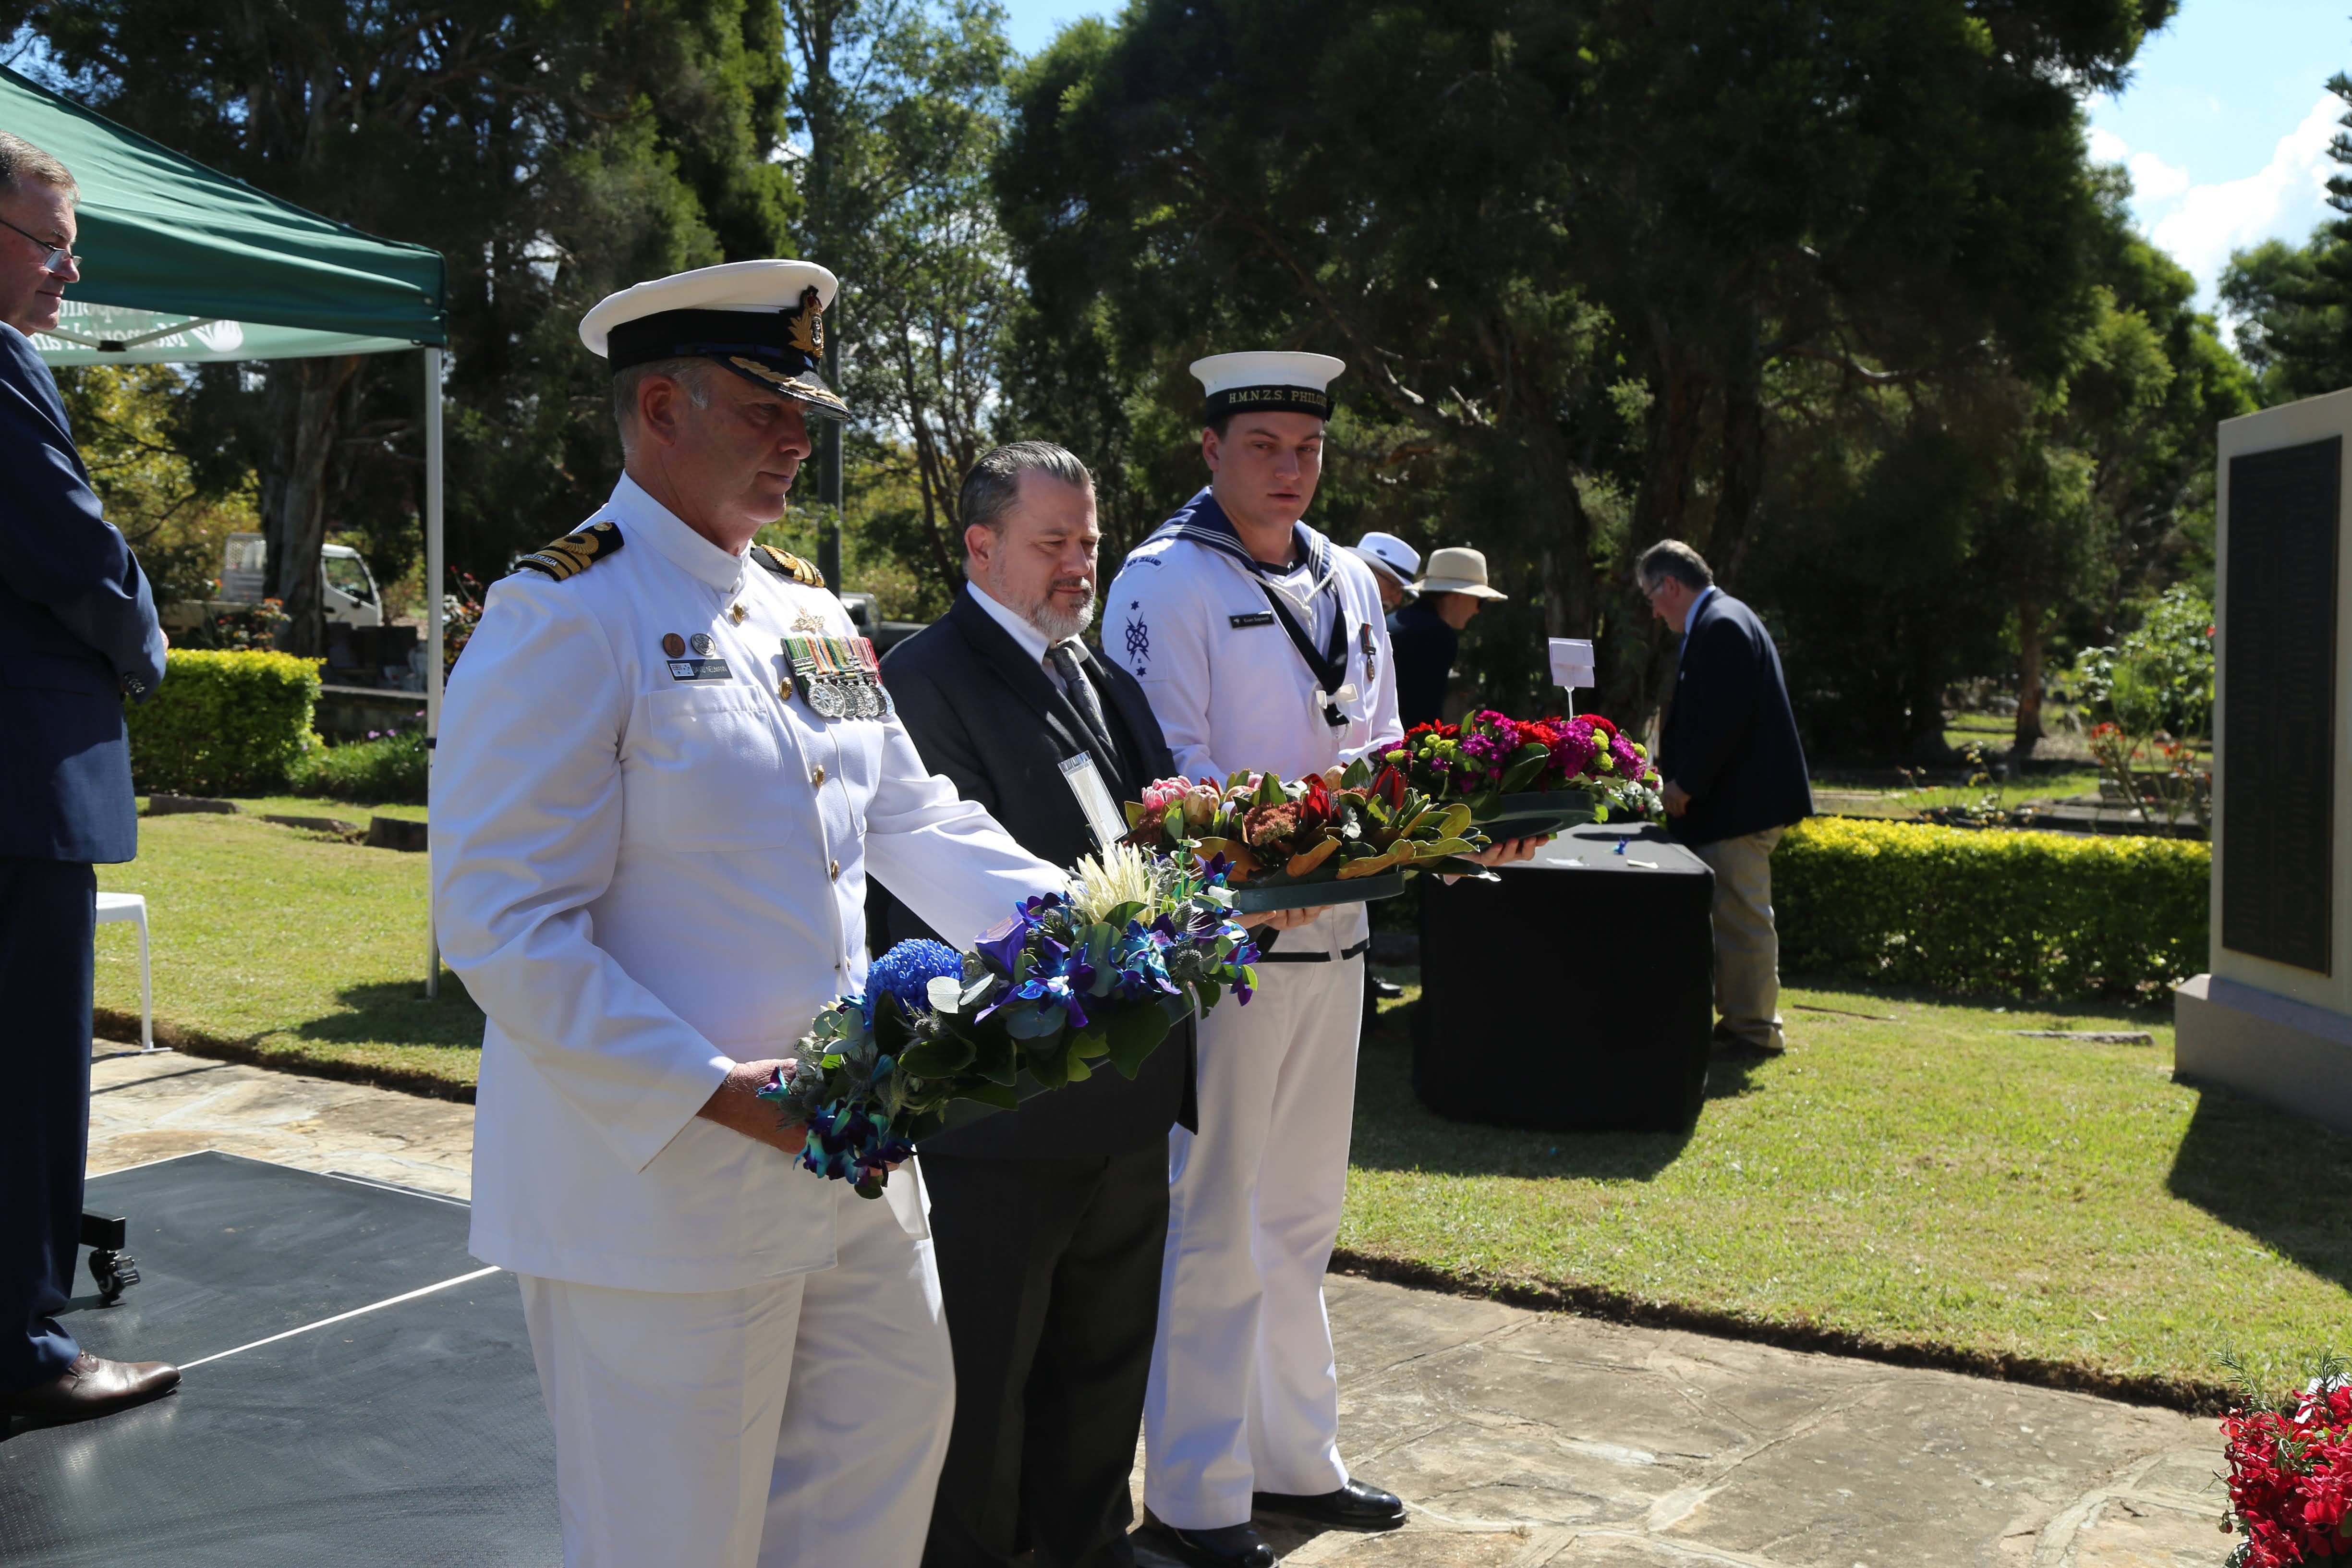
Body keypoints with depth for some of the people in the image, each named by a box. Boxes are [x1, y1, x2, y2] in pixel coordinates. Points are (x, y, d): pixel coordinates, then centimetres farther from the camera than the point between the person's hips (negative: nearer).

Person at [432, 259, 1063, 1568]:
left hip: (843, 1151, 8)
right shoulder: (566, 615, -15)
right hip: (653, 1174, -8)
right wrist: (716, 1094, -25)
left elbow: (913, 814, 18)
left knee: (900, 1414, 21)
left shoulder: (811, 609, 10)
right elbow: (502, 927, -20)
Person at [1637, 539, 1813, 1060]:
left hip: (1738, 803, -11)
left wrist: (1686, 784, -16)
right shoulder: (1717, 622, 16)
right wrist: (1673, 775, 15)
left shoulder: (1721, 626, -16)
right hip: (1730, 800, 11)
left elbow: (1725, 720, -23)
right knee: (1733, 916, 16)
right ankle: (1739, 1019, 25)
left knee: (1742, 917, -4)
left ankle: (1755, 1030, 2)